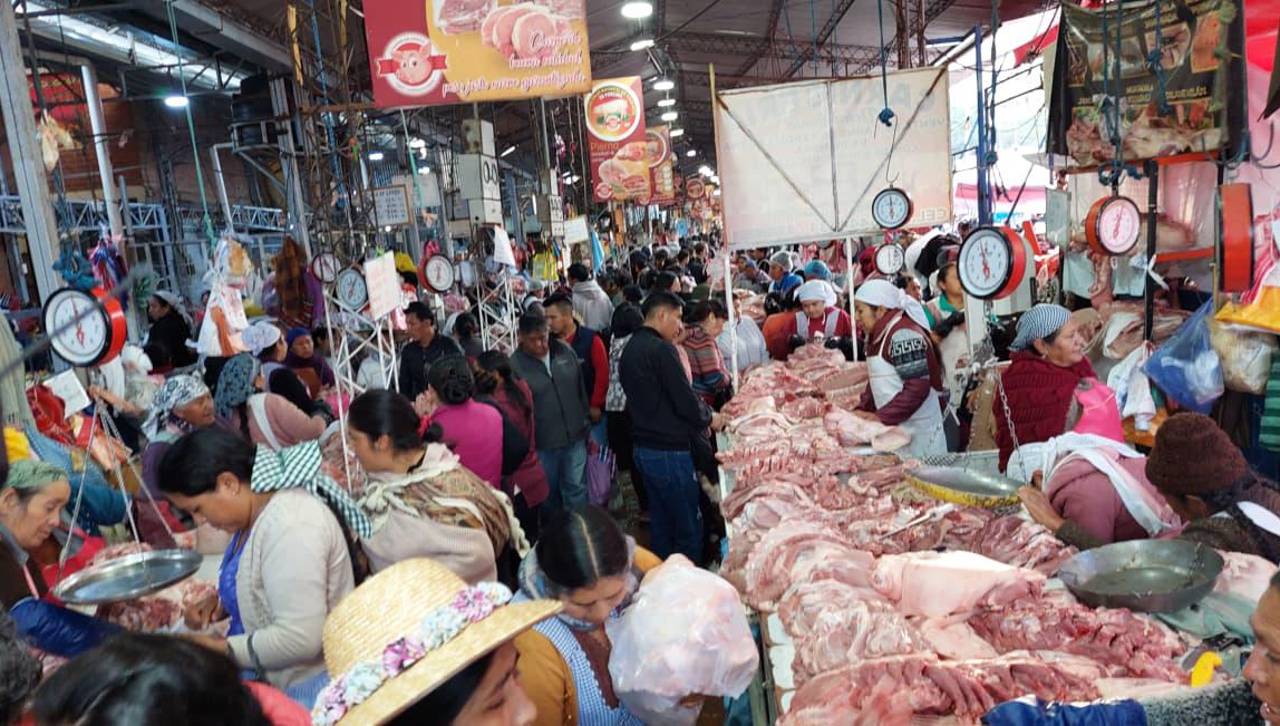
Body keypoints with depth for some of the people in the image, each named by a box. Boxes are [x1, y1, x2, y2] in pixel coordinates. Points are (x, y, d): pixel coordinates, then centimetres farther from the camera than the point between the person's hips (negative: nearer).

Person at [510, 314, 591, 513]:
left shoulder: (565, 351, 0)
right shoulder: (515, 365, -12)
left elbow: (581, 389, 10)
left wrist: (587, 425, 12)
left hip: (575, 437, 3)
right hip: (542, 444, -2)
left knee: (576, 489, 9)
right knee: (549, 493, 13)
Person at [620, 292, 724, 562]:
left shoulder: (629, 350, 12)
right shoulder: (662, 350, -17)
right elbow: (685, 400, -18)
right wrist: (709, 418, 2)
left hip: (643, 447, 9)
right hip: (669, 451, -9)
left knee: (661, 522, 17)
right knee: (688, 528, 0)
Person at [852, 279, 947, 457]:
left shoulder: (904, 334, -17)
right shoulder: (878, 336, 13)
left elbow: (918, 388, -23)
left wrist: (882, 417, -22)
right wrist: (862, 409, 4)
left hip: (919, 430, -9)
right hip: (895, 428, 9)